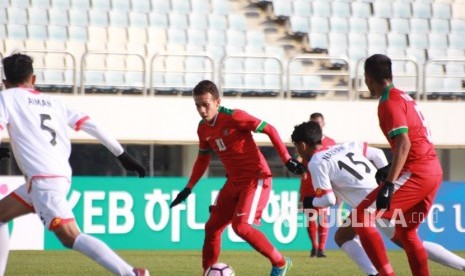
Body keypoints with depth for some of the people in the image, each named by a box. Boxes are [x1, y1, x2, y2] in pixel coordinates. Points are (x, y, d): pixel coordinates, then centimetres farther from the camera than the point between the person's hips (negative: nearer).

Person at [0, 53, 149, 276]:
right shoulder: (50, 102, 22)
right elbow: (89, 125, 16)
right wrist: (122, 154, 18)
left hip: (44, 179, -8)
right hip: (62, 177, 8)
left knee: (70, 237, -19)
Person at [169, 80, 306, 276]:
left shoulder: (233, 117, -18)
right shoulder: (203, 128, 5)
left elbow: (269, 130, -14)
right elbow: (203, 158, 22)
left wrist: (287, 160, -18)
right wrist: (188, 188, 21)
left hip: (256, 179, -8)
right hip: (234, 182, 8)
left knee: (241, 226, -21)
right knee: (212, 227, 7)